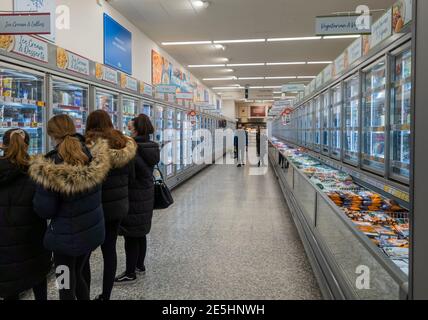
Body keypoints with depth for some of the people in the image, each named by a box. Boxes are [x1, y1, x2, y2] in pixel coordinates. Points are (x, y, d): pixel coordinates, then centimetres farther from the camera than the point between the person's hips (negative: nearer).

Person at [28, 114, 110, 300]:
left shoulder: (50, 169, -22)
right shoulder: (94, 158, -6)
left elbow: (44, 210, -16)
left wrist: (39, 195, 1)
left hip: (66, 236, -5)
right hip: (92, 230, 6)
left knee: (67, 287, 10)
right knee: (77, 275, 25)